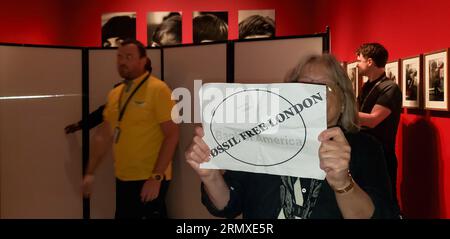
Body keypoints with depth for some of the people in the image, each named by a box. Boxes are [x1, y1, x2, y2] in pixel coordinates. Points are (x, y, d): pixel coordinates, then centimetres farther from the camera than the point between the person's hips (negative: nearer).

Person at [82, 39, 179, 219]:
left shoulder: (158, 89, -11)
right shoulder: (114, 93, 9)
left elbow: (172, 135, -15)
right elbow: (103, 136, 15)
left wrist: (156, 177, -19)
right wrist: (90, 172, 12)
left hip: (149, 179, -6)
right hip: (123, 178, 7)